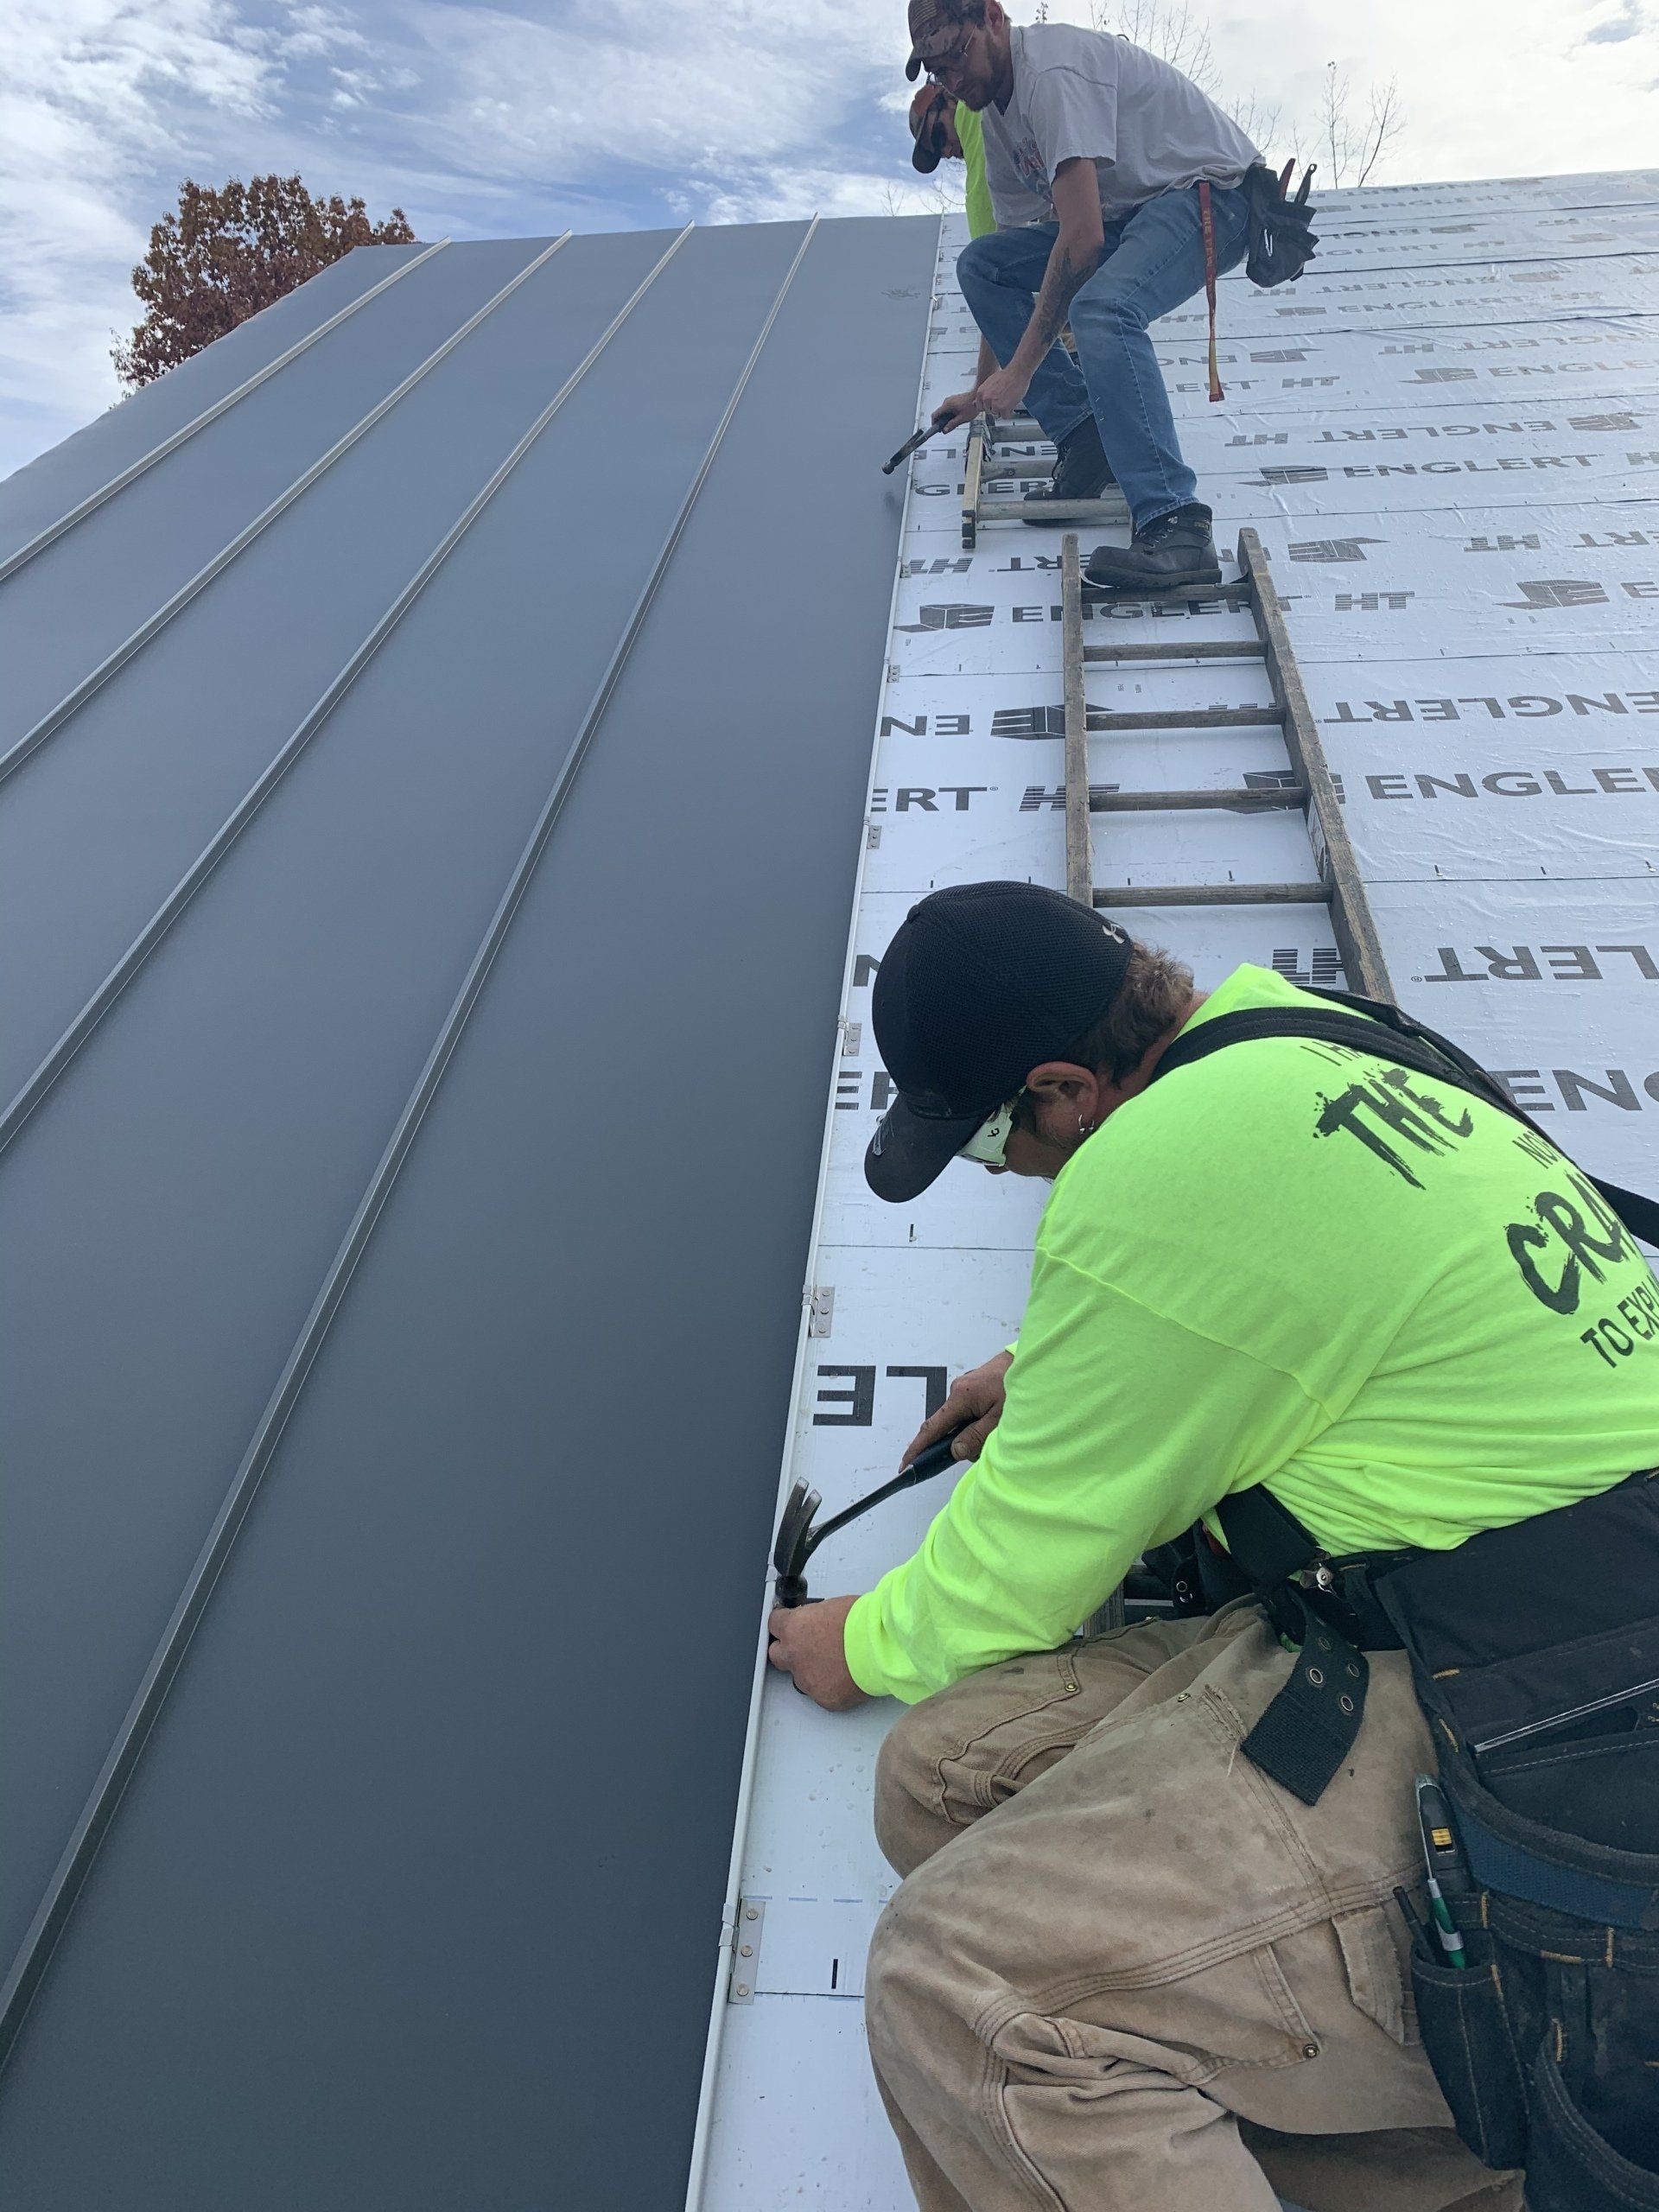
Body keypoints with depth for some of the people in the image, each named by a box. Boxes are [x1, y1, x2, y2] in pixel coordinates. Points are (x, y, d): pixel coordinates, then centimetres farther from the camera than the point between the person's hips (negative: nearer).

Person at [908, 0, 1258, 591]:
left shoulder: (1054, 69, -22)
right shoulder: (995, 114, 8)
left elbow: (1082, 239, -29)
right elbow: (1015, 262, 14)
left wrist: (1020, 372, -28)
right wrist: (988, 391, 10)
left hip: (1211, 193, -9)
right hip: (1128, 211, 10)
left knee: (1101, 308, -38)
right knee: (980, 264, 0)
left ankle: (1177, 527, -45)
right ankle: (1083, 433, -8)